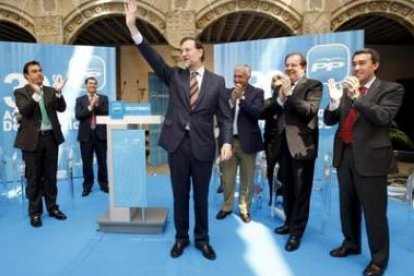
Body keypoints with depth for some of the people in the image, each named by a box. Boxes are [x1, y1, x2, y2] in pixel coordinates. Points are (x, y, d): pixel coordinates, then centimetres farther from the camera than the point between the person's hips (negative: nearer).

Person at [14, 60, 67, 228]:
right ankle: (35, 212, 16)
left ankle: (52, 207, 23)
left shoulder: (51, 91, 10)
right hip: (32, 139, -3)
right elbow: (24, 111, -16)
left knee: (50, 175, 11)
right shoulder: (20, 92, 0)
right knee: (34, 177, 5)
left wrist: (58, 92, -16)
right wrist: (36, 94, -24)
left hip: (51, 137, 3)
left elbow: (61, 108, -1)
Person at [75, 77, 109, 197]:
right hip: (86, 134, 0)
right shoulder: (80, 99, 8)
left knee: (102, 161, 6)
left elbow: (107, 113, -4)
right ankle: (87, 185, 17)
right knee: (87, 162, 4)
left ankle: (104, 183, 20)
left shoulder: (103, 98, 9)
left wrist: (96, 104, -12)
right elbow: (78, 116, -6)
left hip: (101, 133, 0)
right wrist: (90, 106, -13)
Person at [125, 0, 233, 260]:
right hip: (177, 143, 1)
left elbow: (225, 116, 0)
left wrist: (227, 143, -13)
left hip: (203, 145, -1)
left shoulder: (217, 81, 2)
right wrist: (133, 27, -18)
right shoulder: (174, 75, 6)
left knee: (201, 196, 11)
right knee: (180, 195, 12)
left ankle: (202, 239, 31)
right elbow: (153, 57, -7)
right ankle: (181, 238, 31)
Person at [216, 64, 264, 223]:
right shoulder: (227, 93, 7)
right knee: (227, 177, 11)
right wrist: (232, 100, -14)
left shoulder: (257, 93, -1)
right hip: (229, 140, 3)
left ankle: (244, 209, 22)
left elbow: (258, 113, -16)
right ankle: (227, 207, 26)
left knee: (247, 179, 8)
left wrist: (241, 98, -17)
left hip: (247, 141, -2)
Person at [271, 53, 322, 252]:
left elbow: (310, 111, -17)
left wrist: (289, 93, -19)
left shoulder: (313, 85, -3)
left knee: (301, 191, 2)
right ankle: (289, 222, 34)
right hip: (284, 143, 6)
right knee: (287, 188, 17)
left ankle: (296, 232, 14)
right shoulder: (282, 85, 13)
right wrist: (279, 92, -11)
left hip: (302, 144, -6)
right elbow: (274, 111, 4)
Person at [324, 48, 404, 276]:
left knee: (374, 212, 3)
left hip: (370, 158, -5)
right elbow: (329, 120, 6)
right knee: (347, 206, 18)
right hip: (345, 155, 5)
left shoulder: (391, 89, -3)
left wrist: (357, 97, -26)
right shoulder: (346, 89, 10)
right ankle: (351, 243, 38)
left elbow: (383, 117, -18)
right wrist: (334, 101, -13)